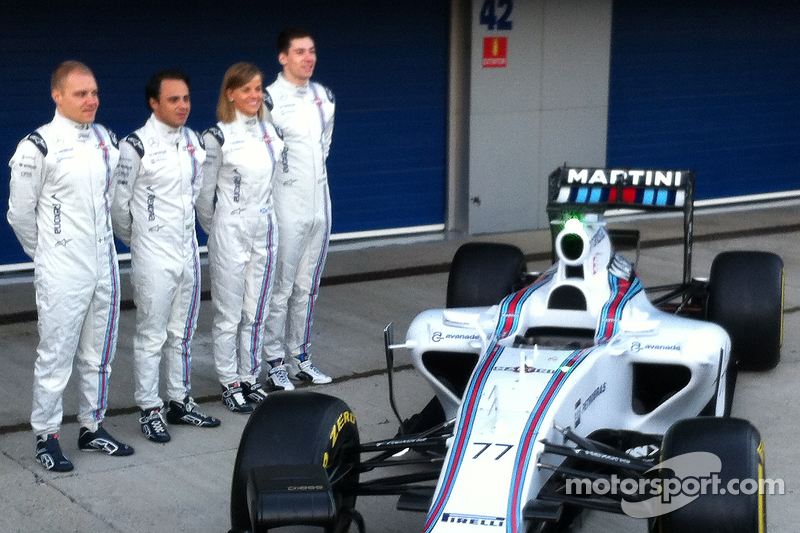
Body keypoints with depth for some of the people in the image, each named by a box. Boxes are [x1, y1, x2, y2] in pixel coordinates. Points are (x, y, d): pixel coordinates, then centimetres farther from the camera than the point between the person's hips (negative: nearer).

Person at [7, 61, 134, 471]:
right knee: (55, 355, -1)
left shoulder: (106, 140, 7)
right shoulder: (38, 147, -11)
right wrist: (46, 253, 6)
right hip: (62, 272, -6)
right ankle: (46, 435, 12)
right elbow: (20, 213, -4)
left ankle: (92, 426, 27)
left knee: (98, 354, 14)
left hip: (104, 265, 6)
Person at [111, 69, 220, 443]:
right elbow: (118, 203, -9)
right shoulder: (136, 146, -14)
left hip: (188, 250, 6)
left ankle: (180, 402, 26)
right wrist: (136, 240, 3)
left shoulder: (193, 142, 6)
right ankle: (149, 410, 11)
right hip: (153, 256, -6)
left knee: (182, 332, 15)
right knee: (152, 335, 1)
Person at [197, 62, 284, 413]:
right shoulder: (218, 137, -10)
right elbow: (205, 192, -4)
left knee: (256, 311, 11)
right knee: (229, 313, 2)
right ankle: (229, 383, 12)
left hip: (264, 230, 5)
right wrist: (214, 231, 4)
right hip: (231, 233, -5)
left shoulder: (269, 131, 7)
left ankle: (250, 377, 22)